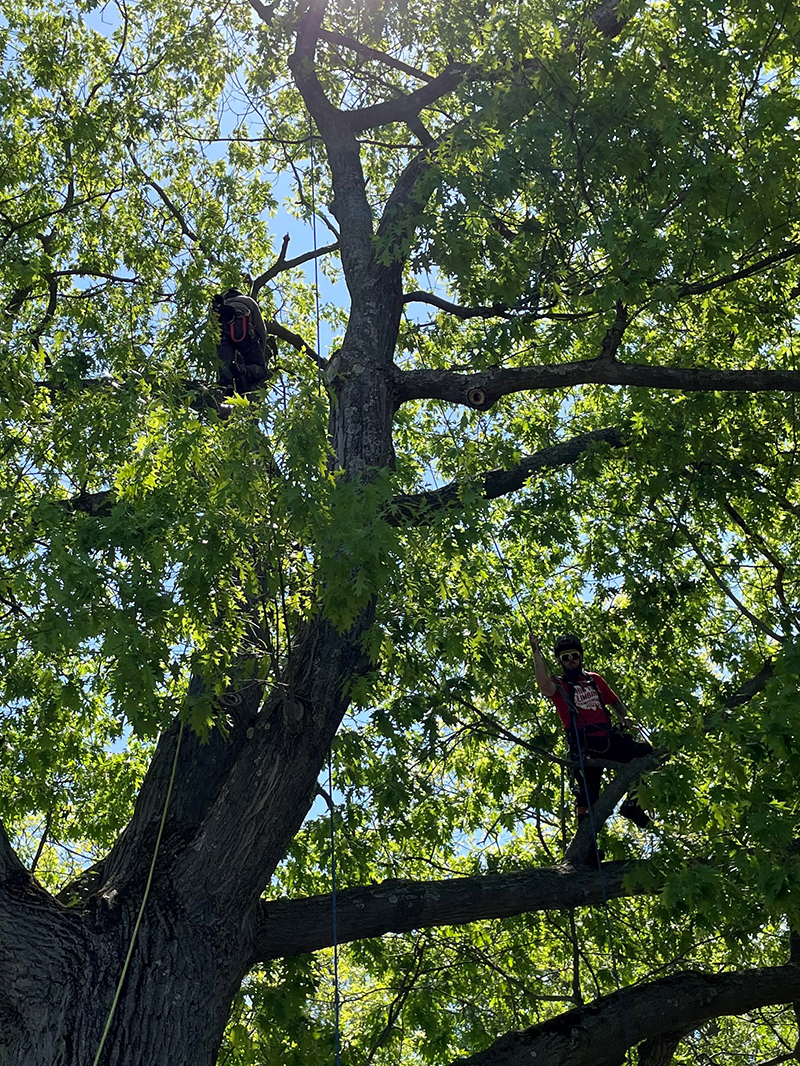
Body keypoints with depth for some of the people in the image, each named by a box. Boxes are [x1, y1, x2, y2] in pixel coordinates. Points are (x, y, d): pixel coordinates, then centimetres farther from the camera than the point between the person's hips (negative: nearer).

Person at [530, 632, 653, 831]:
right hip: (585, 746, -3)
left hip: (609, 738, 3)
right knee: (587, 795, -6)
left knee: (644, 751, -19)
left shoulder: (595, 679, 20)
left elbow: (615, 702, 27)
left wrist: (624, 717, 5)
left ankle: (632, 803, -6)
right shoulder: (559, 684, 5)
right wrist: (537, 653, -18)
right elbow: (544, 686, -19)